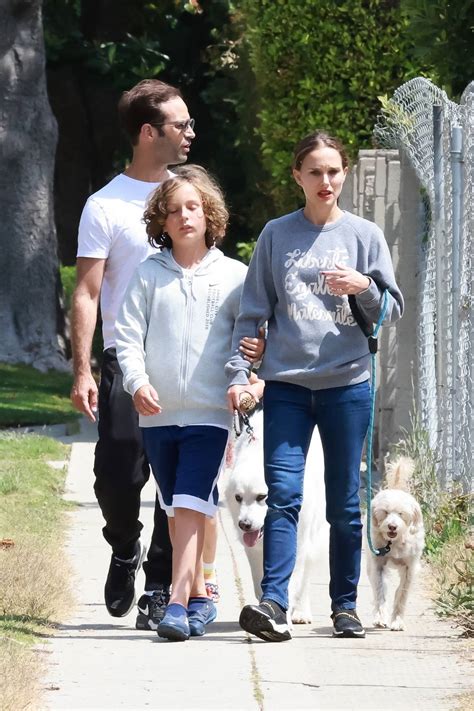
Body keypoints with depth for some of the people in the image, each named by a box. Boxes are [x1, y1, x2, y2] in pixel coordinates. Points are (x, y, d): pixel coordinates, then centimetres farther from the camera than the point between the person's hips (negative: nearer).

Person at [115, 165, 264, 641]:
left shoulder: (233, 276, 3)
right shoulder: (149, 275, 5)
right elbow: (128, 336, 3)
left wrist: (247, 379, -10)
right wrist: (138, 382, -13)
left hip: (209, 411, -3)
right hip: (157, 412, 3)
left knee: (191, 506, -15)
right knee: (175, 511, 11)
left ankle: (178, 603, -22)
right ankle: (199, 597, 23)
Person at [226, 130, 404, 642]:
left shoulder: (365, 235, 6)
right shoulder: (276, 235, 6)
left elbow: (393, 310, 7)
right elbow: (253, 311, 7)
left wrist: (363, 287, -12)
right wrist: (238, 372, -2)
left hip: (348, 384, 1)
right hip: (286, 384, -1)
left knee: (345, 503, 6)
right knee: (283, 496, -11)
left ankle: (345, 605, 15)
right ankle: (273, 603, -18)